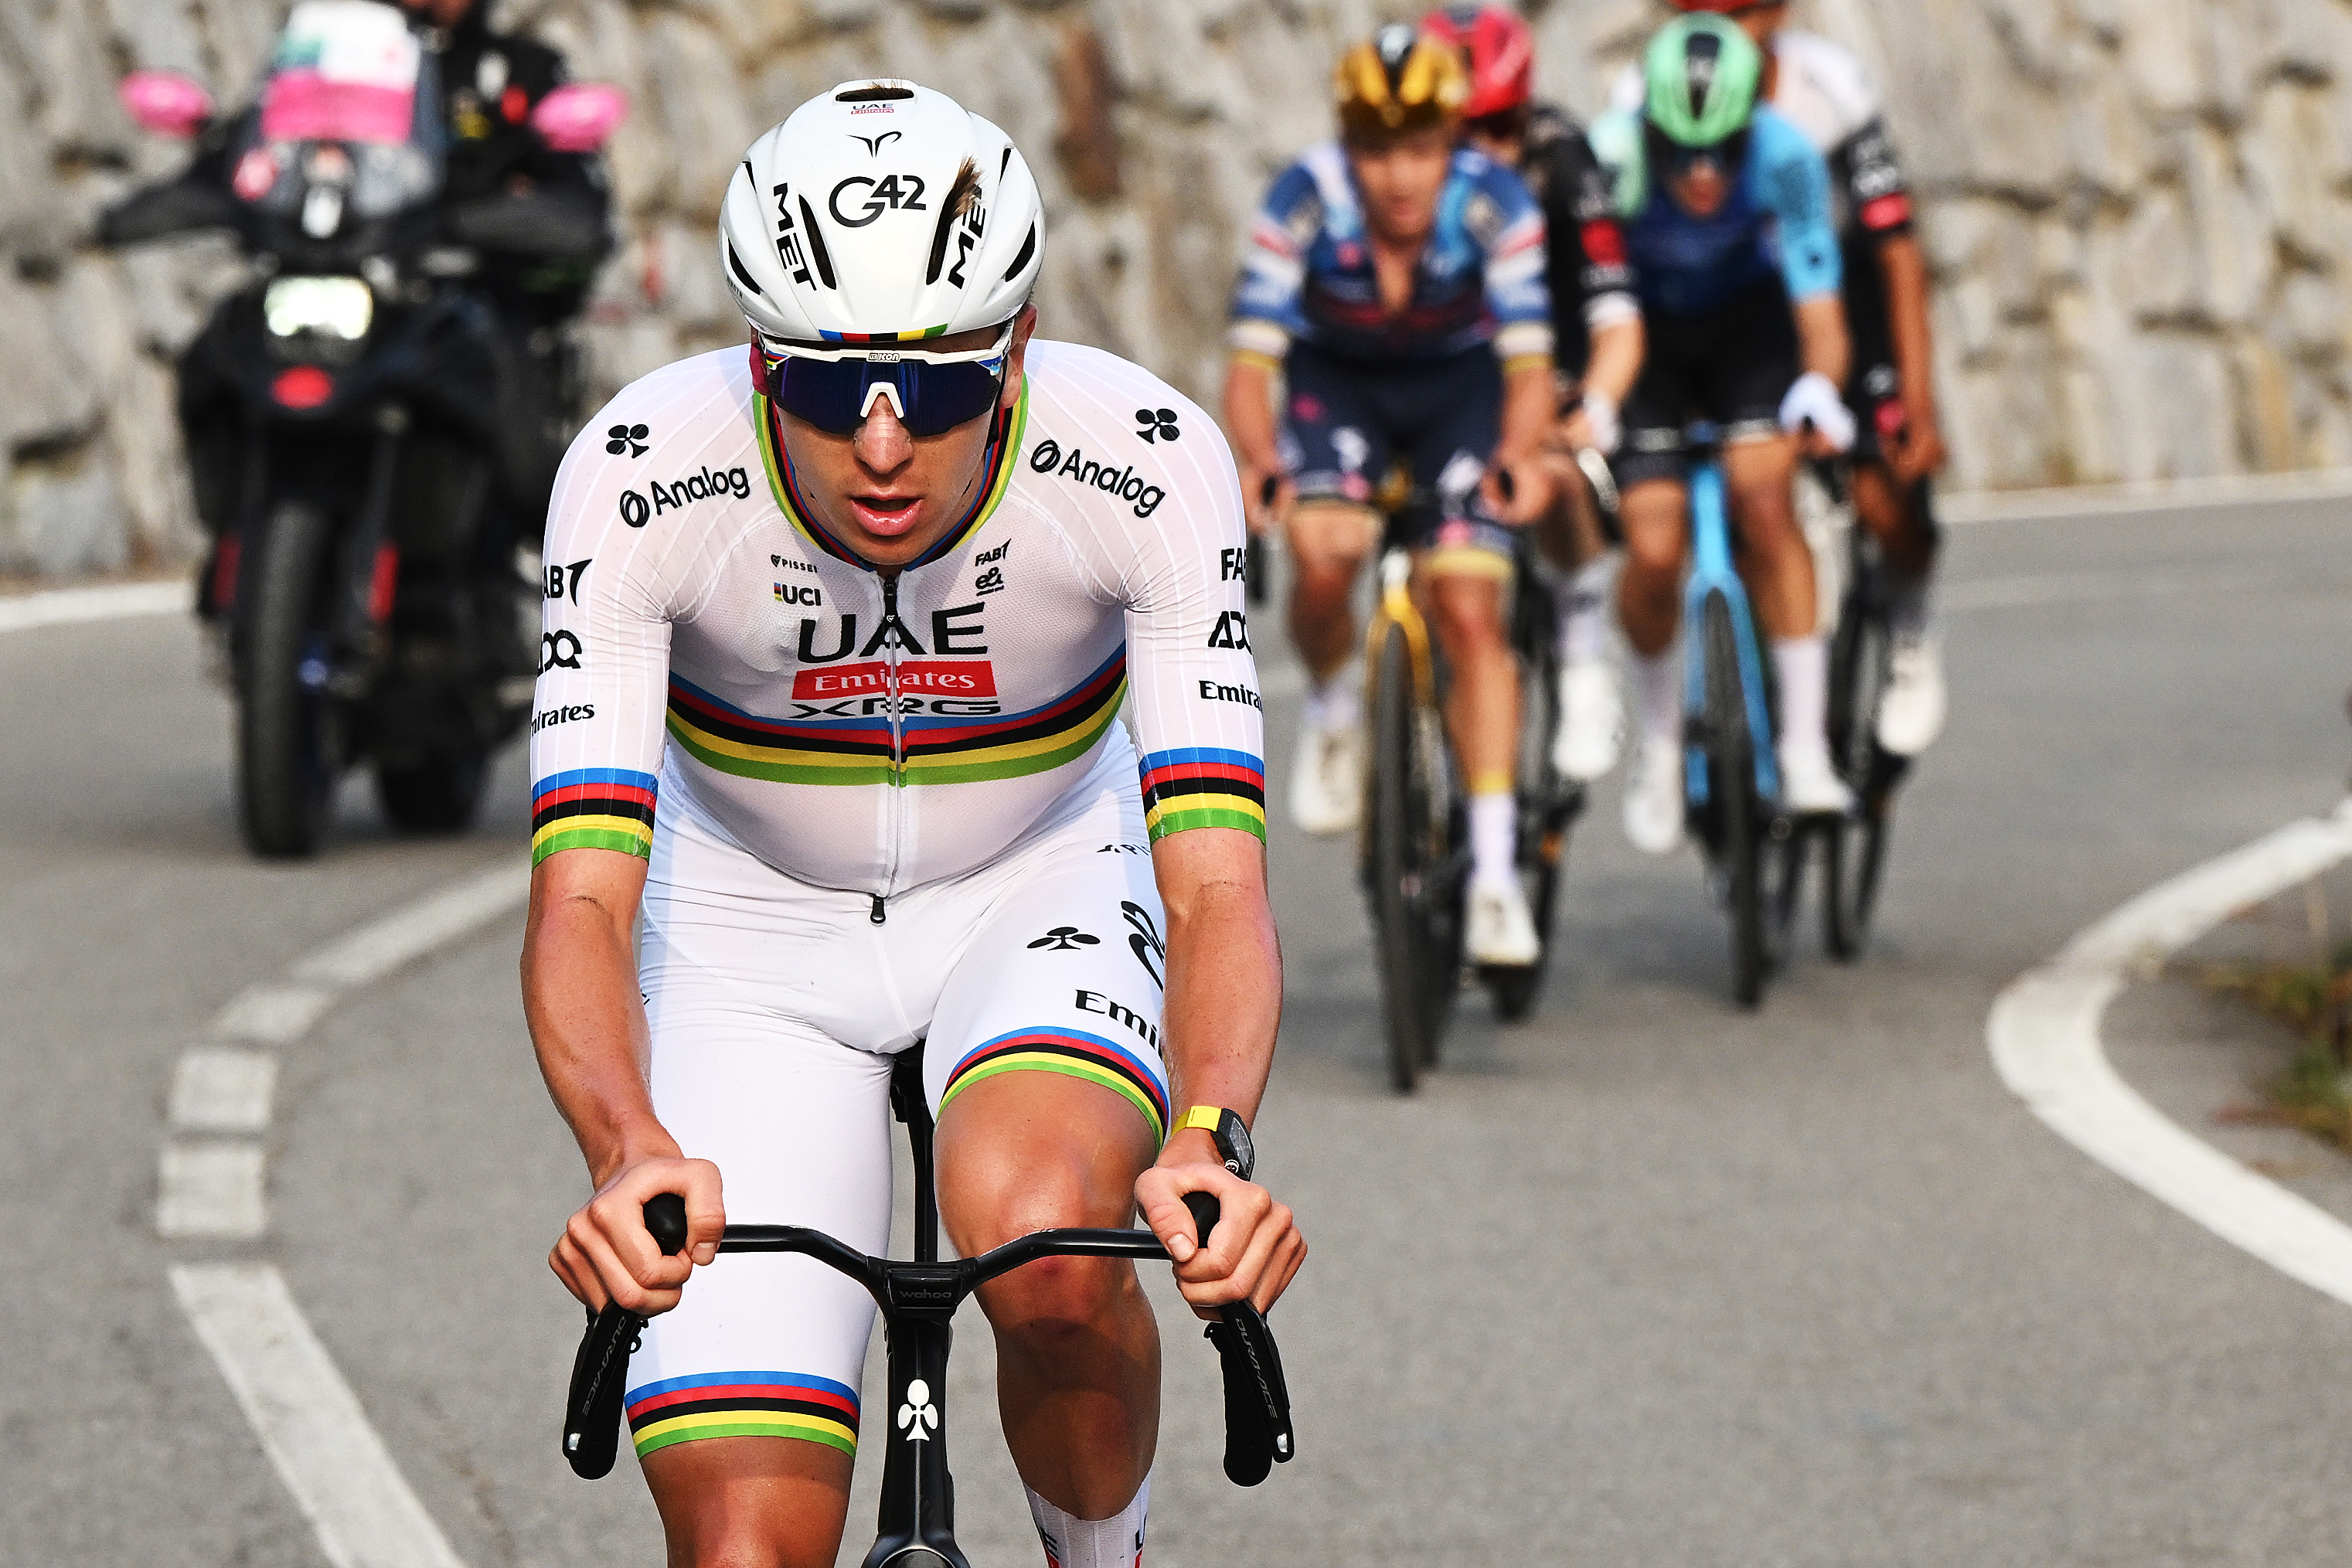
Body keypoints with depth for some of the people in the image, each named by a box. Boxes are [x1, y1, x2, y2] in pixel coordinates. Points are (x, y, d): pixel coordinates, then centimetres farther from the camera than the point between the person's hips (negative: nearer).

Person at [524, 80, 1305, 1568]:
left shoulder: (1146, 465, -28)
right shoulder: (643, 478, -28)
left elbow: (1217, 879, -32)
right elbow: (582, 892, -33)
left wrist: (1207, 1141, -52)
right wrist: (630, 1155, -53)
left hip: (1038, 889, 0)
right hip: (755, 925, 0)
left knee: (1046, 1251, -33)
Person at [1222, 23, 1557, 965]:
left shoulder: (1494, 204, -27)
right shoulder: (1304, 201, -28)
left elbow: (1529, 361, -31)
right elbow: (1251, 358, -30)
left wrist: (1521, 454, -51)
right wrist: (1256, 461, -49)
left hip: (1458, 384, 0)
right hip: (1335, 381, 0)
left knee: (1471, 612, -14)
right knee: (1323, 560, -27)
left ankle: (1494, 873, -11)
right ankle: (1332, 711, 6)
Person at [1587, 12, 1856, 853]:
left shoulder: (1785, 157, -30)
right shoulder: (1607, 160, -33)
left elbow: (1819, 310, -30)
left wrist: (1819, 392, -49)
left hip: (1748, 318, 0)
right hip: (1642, 324, 0)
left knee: (1762, 496, -24)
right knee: (1654, 549, -14)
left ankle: (1805, 748, -17)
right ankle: (1658, 745, 13)